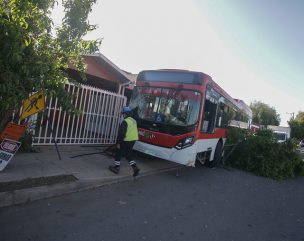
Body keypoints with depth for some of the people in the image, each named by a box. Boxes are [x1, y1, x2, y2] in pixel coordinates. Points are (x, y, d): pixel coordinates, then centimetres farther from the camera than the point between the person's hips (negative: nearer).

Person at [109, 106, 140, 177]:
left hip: (126, 141, -8)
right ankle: (135, 168, 8)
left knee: (119, 153, 9)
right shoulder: (134, 121, 11)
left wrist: (118, 143, -14)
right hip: (133, 140, 8)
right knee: (128, 155, 18)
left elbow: (121, 133, -19)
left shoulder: (125, 121, -16)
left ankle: (116, 168, 19)